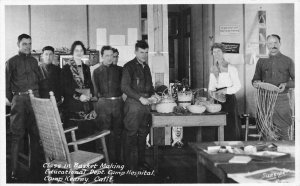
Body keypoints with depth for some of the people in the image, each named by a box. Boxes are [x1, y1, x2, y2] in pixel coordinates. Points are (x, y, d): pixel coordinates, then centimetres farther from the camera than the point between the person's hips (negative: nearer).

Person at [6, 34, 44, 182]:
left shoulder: (33, 61, 16)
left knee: (35, 135, 4)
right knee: (17, 135, -4)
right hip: (19, 100, -4)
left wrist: (37, 96, 7)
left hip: (35, 100, 4)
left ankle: (34, 171, 12)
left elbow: (40, 80, 17)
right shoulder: (12, 62, 4)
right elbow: (6, 83, 2)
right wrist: (11, 99, -3)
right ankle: (14, 173, 0)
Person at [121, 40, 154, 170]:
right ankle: (131, 164, 4)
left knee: (143, 134, 10)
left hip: (145, 104, 7)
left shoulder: (146, 67, 16)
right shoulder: (129, 67, -5)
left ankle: (141, 161, 19)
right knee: (131, 135, -3)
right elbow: (124, 87, -11)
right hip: (133, 104, -7)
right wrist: (140, 98, -16)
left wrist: (153, 95, 5)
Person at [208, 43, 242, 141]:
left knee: (230, 125, -7)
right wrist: (211, 92, -3)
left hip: (229, 99, -5)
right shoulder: (213, 69, 13)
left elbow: (237, 86, -8)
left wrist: (225, 91, -20)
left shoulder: (231, 68, -5)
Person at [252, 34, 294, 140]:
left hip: (282, 99, -2)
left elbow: (295, 80, 6)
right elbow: (256, 78, 19)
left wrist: (286, 84, -13)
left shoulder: (288, 61, 6)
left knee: (283, 132, -2)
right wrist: (255, 83, -4)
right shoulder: (261, 61, 12)